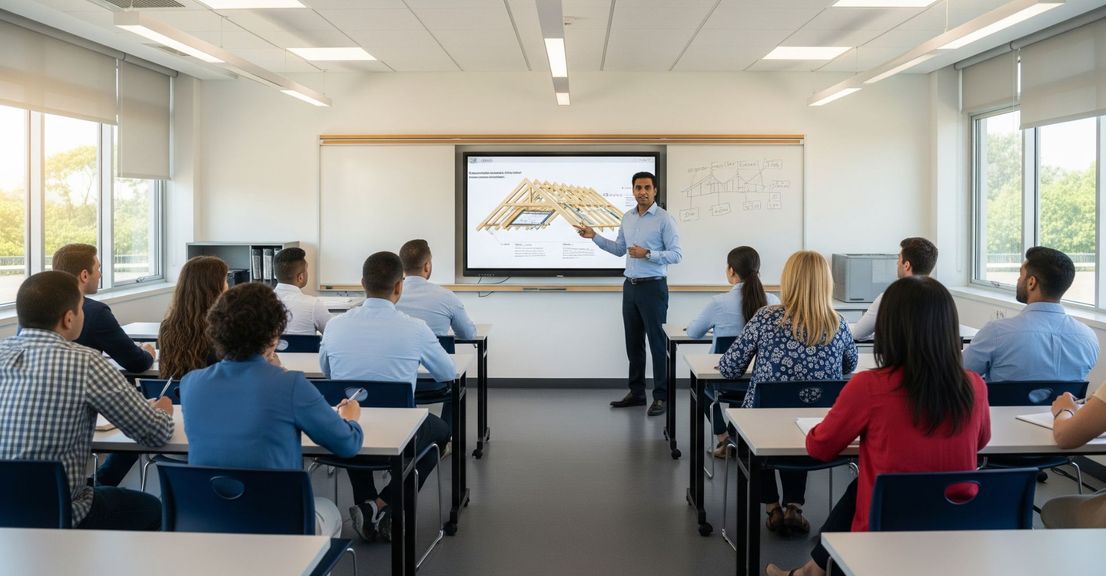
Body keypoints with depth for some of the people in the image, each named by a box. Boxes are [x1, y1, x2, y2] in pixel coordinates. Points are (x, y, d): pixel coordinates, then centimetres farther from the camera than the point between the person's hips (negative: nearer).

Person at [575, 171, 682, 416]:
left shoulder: (665, 219, -10)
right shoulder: (627, 217, 10)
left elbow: (677, 254, -13)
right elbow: (620, 249, 19)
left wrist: (648, 254, -23)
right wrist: (594, 236, 11)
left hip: (653, 287, -7)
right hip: (630, 286, 7)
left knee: (657, 343, -3)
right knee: (633, 342, 11)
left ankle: (661, 397, 4)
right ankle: (636, 392, 21)